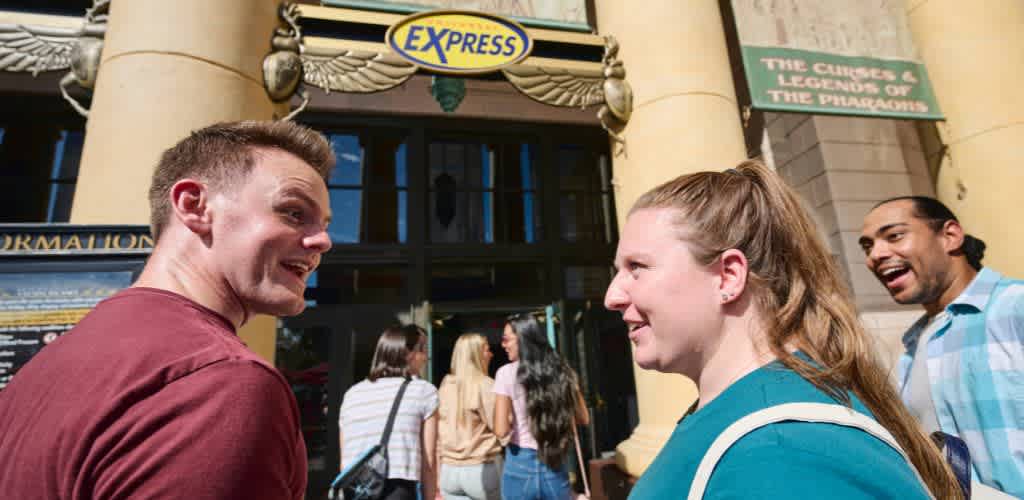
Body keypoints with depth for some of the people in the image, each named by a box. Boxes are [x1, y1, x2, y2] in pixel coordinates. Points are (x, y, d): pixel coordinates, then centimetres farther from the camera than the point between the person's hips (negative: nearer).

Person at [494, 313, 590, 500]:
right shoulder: (561, 370, 0)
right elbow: (583, 418, 7)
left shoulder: (506, 373, -11)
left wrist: (515, 419, 5)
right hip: (555, 466, 3)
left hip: (520, 465, -3)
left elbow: (501, 430, -15)